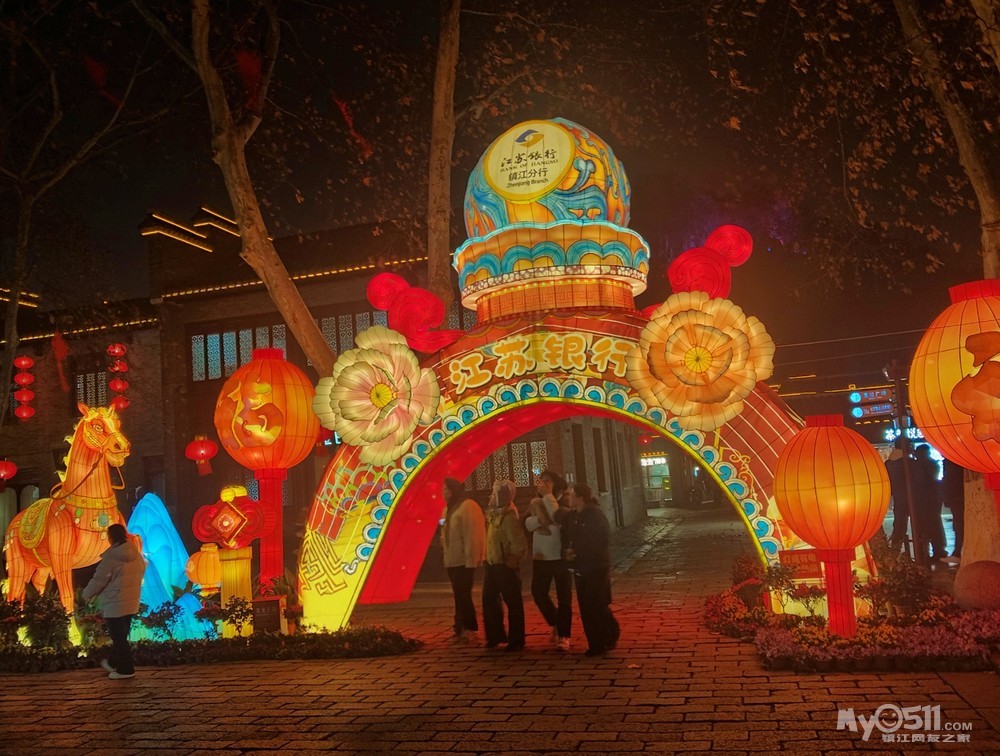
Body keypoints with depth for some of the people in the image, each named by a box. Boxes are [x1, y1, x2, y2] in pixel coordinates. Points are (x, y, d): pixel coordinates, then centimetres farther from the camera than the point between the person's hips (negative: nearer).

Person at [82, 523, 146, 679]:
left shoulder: (111, 556, -18)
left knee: (118, 637, 2)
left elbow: (99, 580, -13)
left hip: (115, 605, -8)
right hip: (131, 603, 8)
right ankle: (113, 662, 35)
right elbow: (140, 574, 15)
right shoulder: (137, 555, 5)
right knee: (121, 636, 20)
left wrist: (86, 595, 3)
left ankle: (126, 669, 7)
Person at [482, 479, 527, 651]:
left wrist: (512, 561, -15)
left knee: (513, 603, 2)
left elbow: (520, 544, -24)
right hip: (493, 565, 10)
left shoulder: (509, 518, -21)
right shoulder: (495, 515, 8)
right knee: (489, 600, 15)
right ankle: (496, 636, 28)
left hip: (506, 566, -10)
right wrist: (488, 559, 14)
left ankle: (516, 640, 13)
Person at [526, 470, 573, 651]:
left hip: (560, 556, -5)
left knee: (564, 597, 0)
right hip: (540, 557, 5)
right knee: (538, 592, 6)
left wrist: (548, 495, -22)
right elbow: (528, 524, -4)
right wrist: (539, 519, -22)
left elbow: (557, 517, -27)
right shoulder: (535, 503, 7)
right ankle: (555, 623, 29)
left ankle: (563, 636, 9)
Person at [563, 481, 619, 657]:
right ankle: (596, 644, 18)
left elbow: (603, 541, -18)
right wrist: (567, 551, -6)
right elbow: (567, 539, 17)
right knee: (586, 608, 8)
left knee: (597, 606, -6)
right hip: (580, 568, 7)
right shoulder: (572, 517, 9)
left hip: (597, 568, -7)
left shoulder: (595, 514, -13)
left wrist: (578, 552, -19)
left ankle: (611, 635, 16)